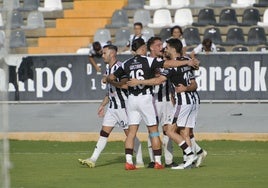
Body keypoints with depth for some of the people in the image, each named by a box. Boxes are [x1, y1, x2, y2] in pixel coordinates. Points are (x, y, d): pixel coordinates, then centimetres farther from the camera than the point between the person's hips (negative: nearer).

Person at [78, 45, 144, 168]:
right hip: (112, 106, 9)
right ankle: (93, 160, 4)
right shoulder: (108, 70, 16)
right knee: (104, 132, 5)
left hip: (123, 106, -9)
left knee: (130, 133, -4)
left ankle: (139, 161, 3)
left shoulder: (120, 68, -13)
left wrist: (111, 81, -19)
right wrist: (102, 105, 25)